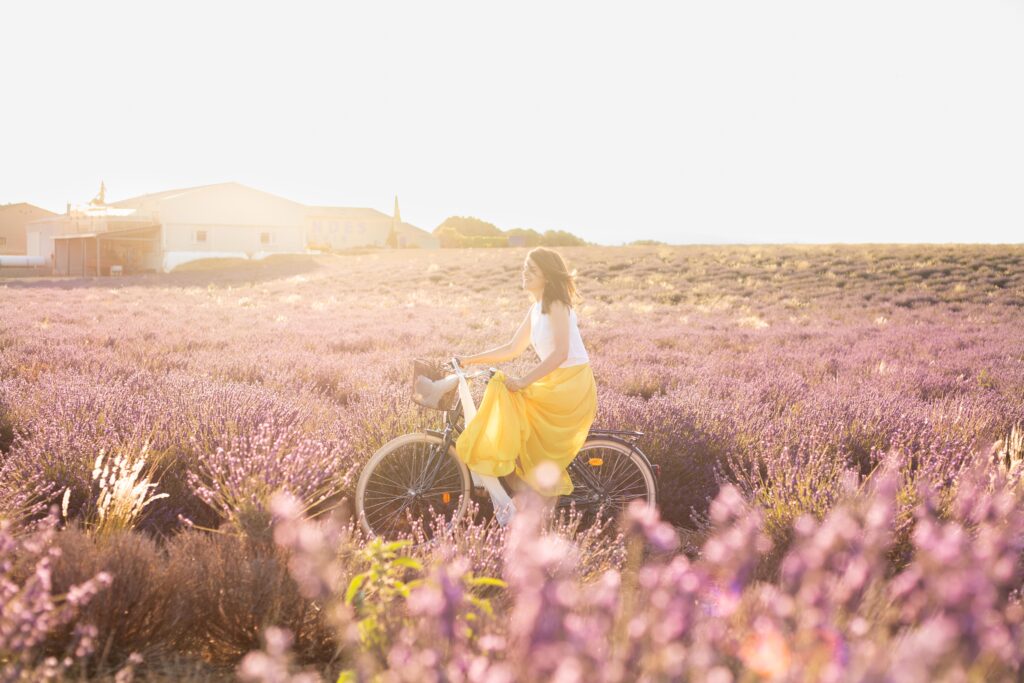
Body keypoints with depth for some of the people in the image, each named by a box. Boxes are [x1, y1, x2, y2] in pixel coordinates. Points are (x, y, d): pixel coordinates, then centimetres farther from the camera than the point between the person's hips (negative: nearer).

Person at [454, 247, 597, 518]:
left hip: (571, 385, -9)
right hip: (555, 383, 9)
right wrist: (469, 360, 11)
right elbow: (512, 349, 17)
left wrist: (523, 381, -26)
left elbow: (560, 353, -24)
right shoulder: (536, 309, 13)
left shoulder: (557, 306, -13)